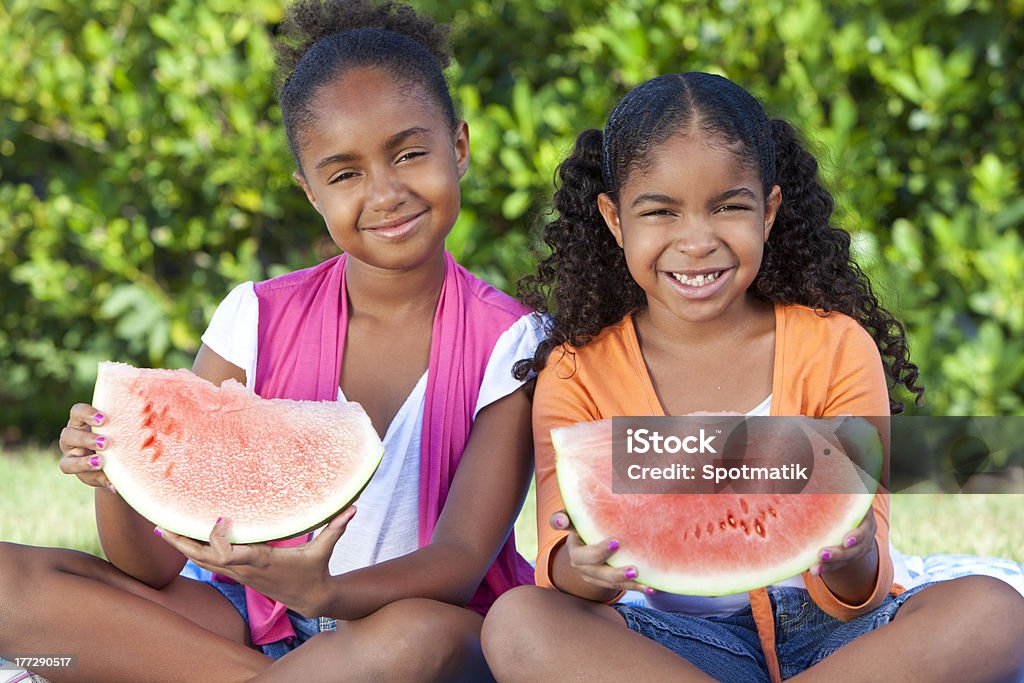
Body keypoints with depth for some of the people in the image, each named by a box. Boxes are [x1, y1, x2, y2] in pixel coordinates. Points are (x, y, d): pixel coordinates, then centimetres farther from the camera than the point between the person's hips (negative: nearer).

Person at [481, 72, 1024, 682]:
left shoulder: (835, 347, 0)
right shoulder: (578, 373, 2)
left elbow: (855, 597, -6)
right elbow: (560, 563, -10)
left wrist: (850, 565, -31)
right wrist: (585, 568, -35)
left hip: (827, 631, 1)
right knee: (517, 622, -28)